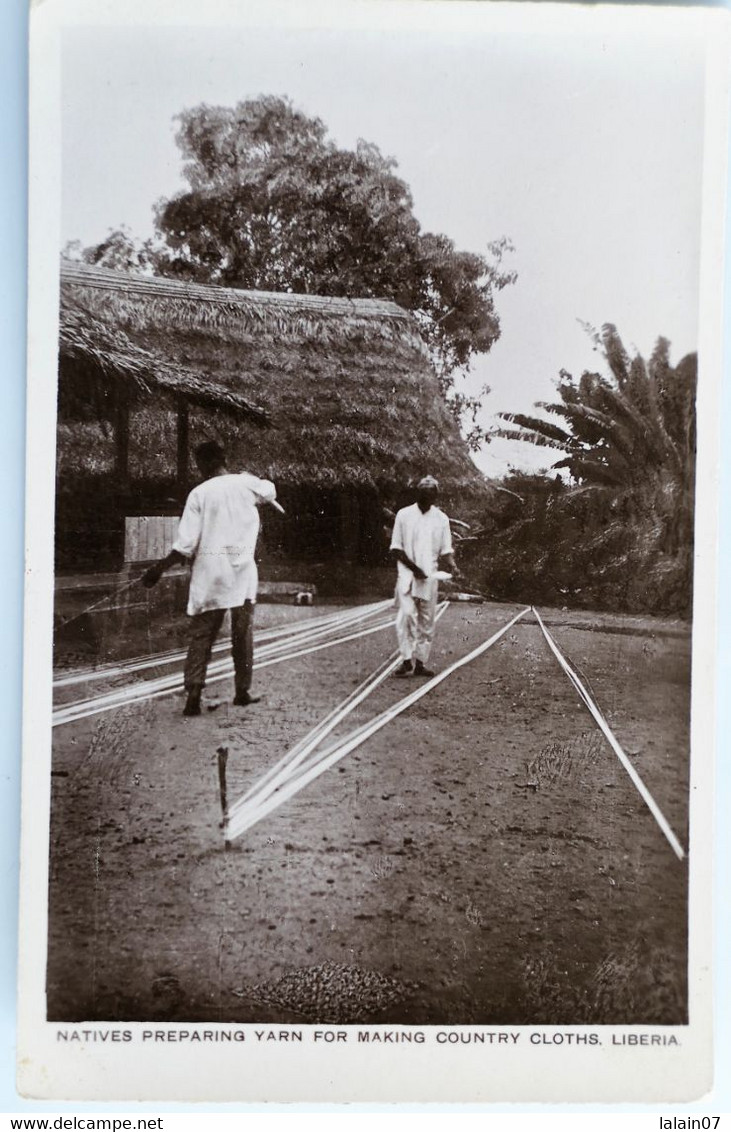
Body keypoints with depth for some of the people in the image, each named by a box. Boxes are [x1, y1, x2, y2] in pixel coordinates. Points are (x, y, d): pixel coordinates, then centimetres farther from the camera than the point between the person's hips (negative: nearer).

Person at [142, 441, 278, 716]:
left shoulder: (199, 493, -4)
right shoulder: (246, 483, 0)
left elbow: (185, 545, -7)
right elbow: (270, 491, 26)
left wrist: (160, 568, 4)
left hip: (209, 572, -1)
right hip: (242, 569, 1)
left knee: (200, 635, 4)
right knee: (242, 634, 11)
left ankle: (193, 696, -1)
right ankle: (242, 692, 18)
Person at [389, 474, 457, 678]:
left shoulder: (441, 519, 7)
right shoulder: (404, 515, 0)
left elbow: (446, 550, 7)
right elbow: (396, 548, -1)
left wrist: (452, 565, -14)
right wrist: (414, 567, -12)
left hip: (430, 577, 3)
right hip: (407, 575, -3)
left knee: (427, 621, 4)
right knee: (406, 615, -16)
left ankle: (420, 662, 10)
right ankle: (407, 659, -11)